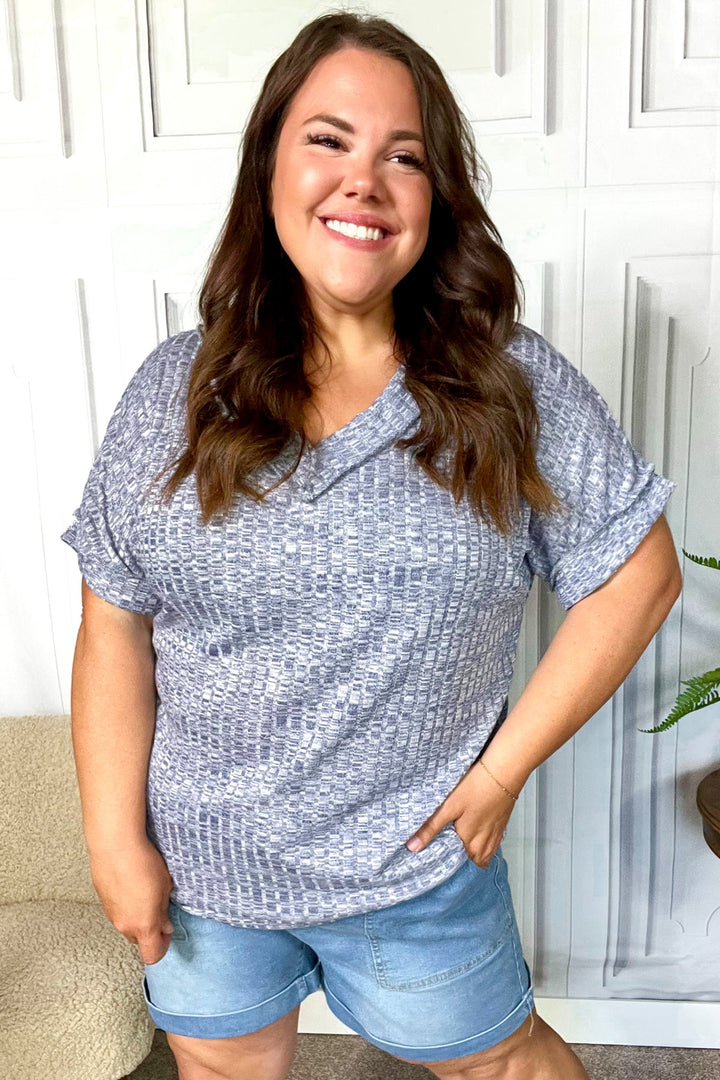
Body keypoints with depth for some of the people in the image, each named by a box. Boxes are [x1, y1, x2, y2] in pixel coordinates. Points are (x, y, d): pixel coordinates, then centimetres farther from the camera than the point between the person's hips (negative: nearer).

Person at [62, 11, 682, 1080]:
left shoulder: (516, 388, -11)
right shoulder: (175, 391, -7)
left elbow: (637, 576, -7)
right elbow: (116, 628, -6)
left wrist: (506, 766, -10)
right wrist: (116, 837, -7)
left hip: (415, 863, -1)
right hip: (198, 864, 2)